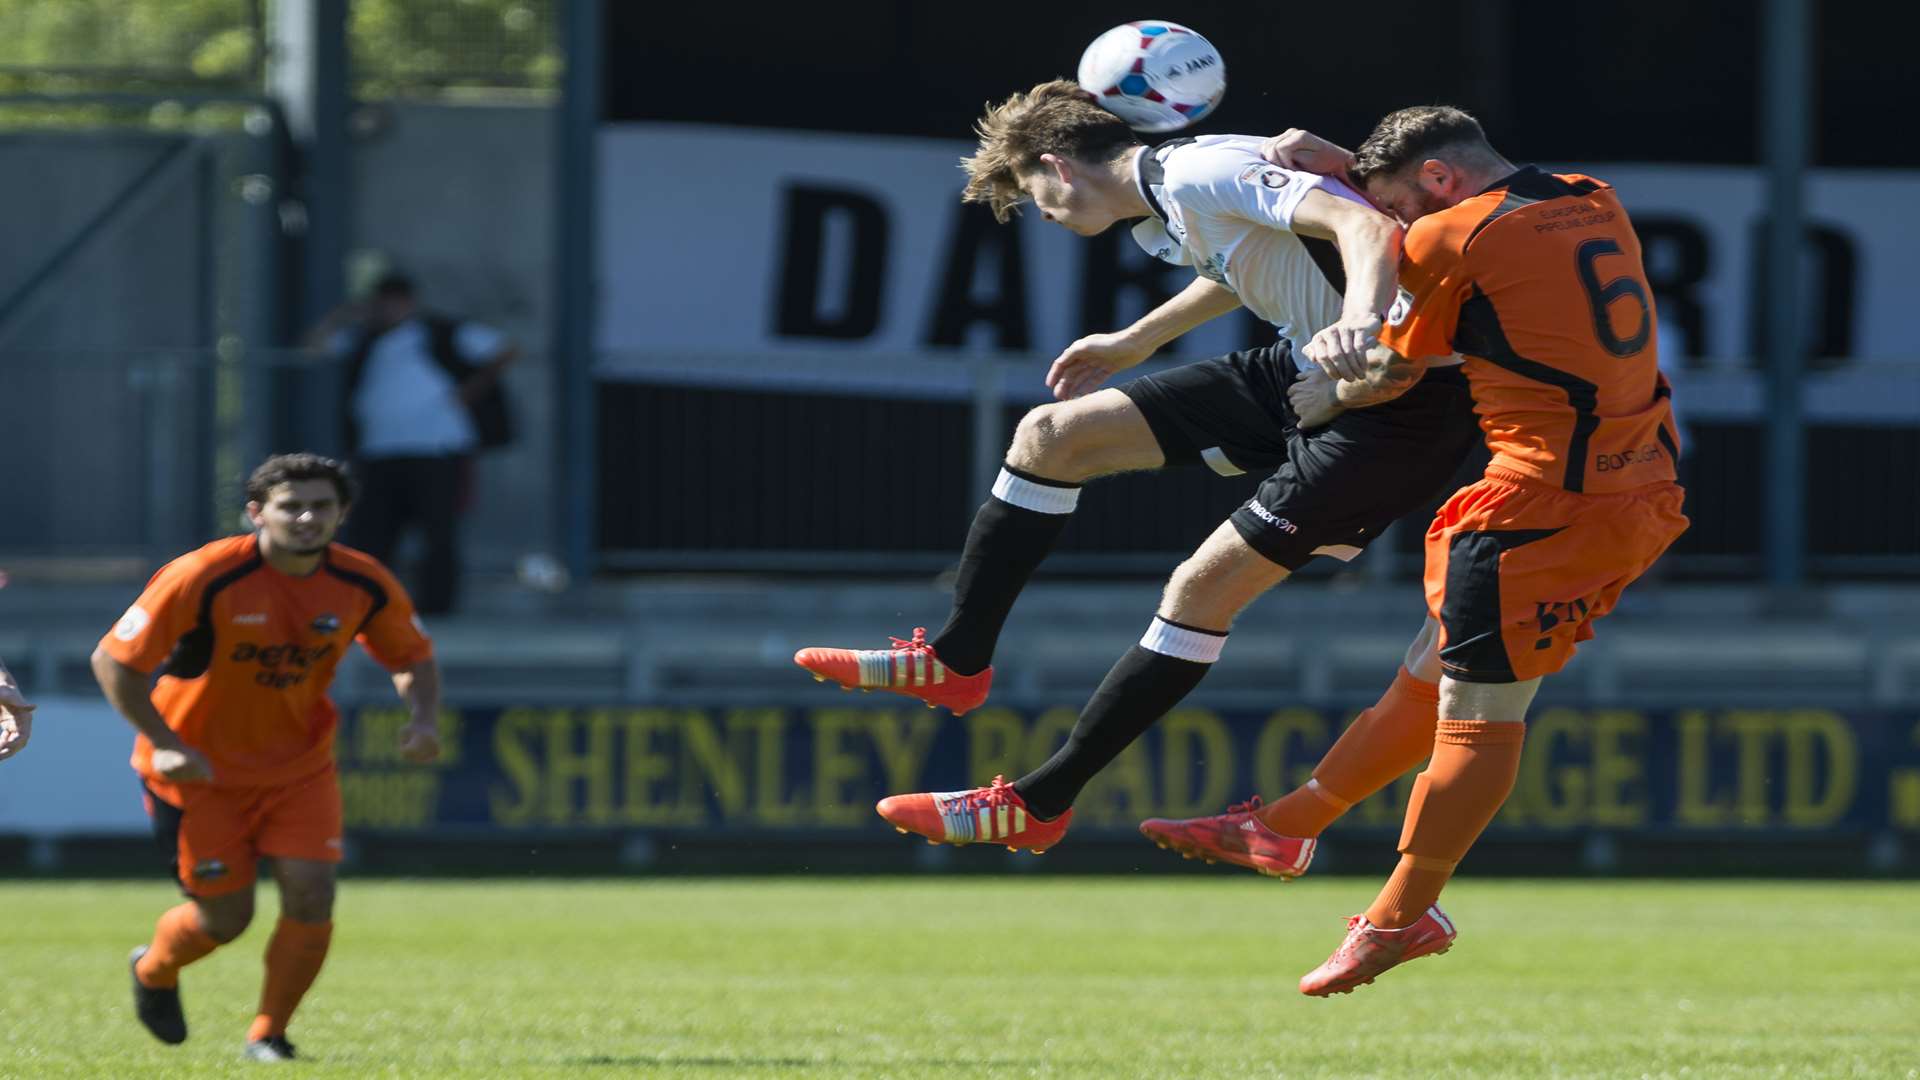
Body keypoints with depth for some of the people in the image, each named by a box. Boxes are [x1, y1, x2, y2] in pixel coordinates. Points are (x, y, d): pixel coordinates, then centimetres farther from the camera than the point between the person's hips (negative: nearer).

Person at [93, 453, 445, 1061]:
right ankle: (154, 971, 38)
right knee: (226, 916, 2)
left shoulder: (364, 586, -11)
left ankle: (269, 1034, 12)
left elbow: (413, 657, 8)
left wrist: (424, 719, -13)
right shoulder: (204, 578, -24)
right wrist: (166, 744, -25)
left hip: (300, 768, 3)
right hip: (199, 770, -3)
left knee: (311, 899, -12)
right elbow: (113, 660, -18)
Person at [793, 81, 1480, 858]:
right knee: (1051, 435, 6)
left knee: (1204, 588, -12)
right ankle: (956, 662, 16)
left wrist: (1361, 340, -47)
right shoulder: (1165, 217, 9)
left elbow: (1370, 229, -31)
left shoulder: (1200, 175, -20)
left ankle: (1039, 803, -4)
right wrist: (1136, 342, 40)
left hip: (1402, 397, -10)